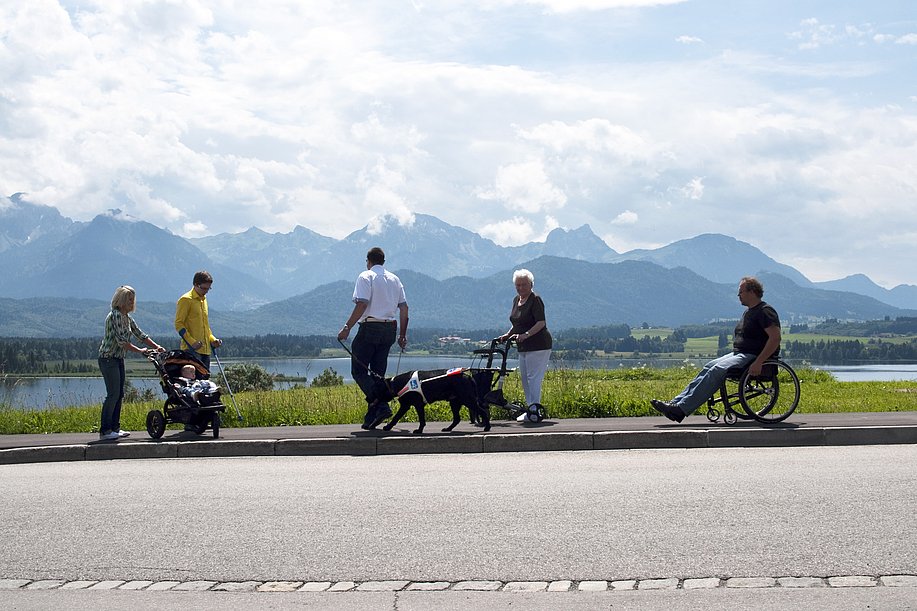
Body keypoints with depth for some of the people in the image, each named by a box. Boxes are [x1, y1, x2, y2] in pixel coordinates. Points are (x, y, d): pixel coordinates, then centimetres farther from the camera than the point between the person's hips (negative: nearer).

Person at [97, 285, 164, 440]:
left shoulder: (127, 317, 13)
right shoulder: (115, 315, -16)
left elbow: (140, 334, 17)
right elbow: (121, 340, -21)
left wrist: (156, 347, 7)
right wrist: (140, 351, -15)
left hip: (118, 359, 9)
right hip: (108, 359, -9)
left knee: (119, 394, 9)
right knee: (113, 394, -11)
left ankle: (114, 428, 15)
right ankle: (105, 431, -8)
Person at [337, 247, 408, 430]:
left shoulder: (366, 277, -4)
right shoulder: (394, 279, 16)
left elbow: (362, 304, -16)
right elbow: (404, 308, 12)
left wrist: (347, 327, -15)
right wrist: (403, 335, 15)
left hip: (370, 327, -6)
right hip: (389, 329, 6)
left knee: (358, 371, -2)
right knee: (378, 373, 11)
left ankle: (380, 405, -21)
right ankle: (372, 416, 7)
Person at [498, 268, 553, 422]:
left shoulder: (535, 300, -13)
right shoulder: (516, 300, 13)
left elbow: (541, 323, -22)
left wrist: (525, 335, -31)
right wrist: (508, 334, 10)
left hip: (538, 345, -9)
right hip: (523, 347, 9)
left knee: (534, 378, -10)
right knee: (524, 378, 10)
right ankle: (531, 409, 17)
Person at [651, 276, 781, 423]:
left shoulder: (765, 312, -12)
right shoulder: (748, 312, 20)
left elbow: (775, 338, -23)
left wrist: (758, 363, -28)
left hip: (753, 357, -10)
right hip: (739, 354, 10)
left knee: (717, 371, -25)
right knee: (709, 367, -6)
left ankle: (682, 409, -31)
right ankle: (676, 402, -13)